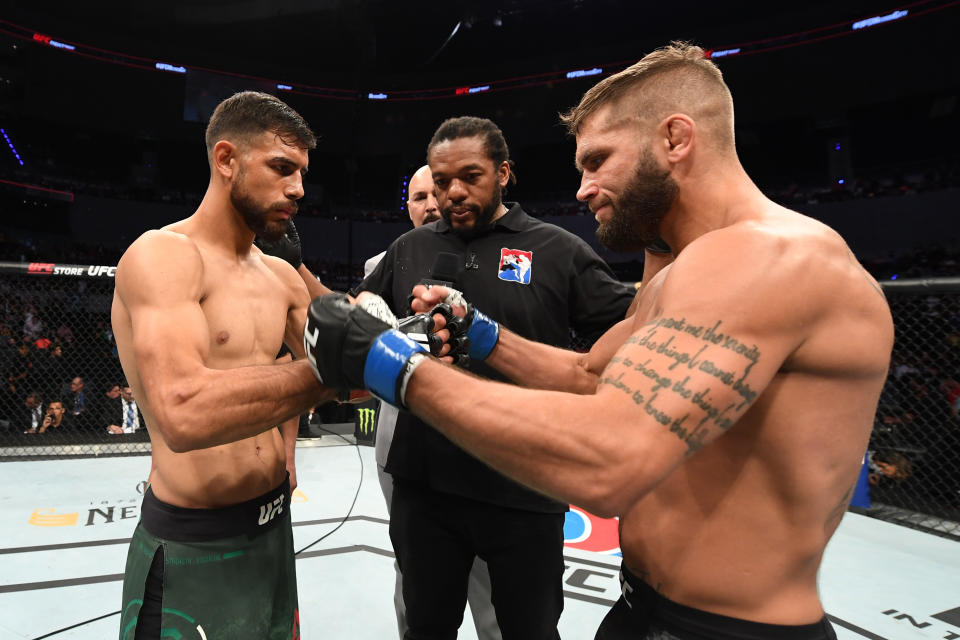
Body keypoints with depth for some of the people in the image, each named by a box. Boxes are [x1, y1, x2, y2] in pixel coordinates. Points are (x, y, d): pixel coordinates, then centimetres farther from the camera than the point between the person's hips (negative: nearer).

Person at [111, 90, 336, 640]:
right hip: (194, 552, -7)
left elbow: (322, 379, 9)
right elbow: (184, 412, -32)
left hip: (276, 526, 7)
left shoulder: (283, 277, 6)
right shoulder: (162, 254, -16)